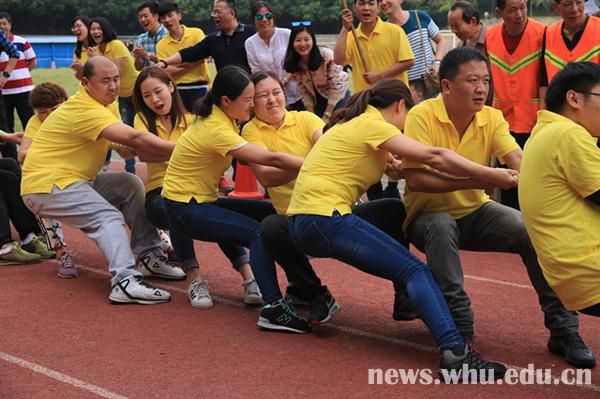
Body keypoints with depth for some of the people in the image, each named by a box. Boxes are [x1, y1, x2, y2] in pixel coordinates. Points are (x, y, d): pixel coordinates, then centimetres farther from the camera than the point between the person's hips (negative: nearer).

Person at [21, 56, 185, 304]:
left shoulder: (106, 104, 9)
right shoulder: (85, 110, -23)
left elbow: (129, 148, -1)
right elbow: (135, 139, -31)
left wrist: (172, 154, -18)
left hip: (72, 180, 10)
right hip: (47, 185, -10)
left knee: (130, 185, 5)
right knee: (108, 217, -24)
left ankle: (149, 256, 4)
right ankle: (125, 281, -38)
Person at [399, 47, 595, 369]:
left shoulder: (492, 118, -7)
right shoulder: (422, 116, -21)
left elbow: (517, 159, -21)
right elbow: (416, 179, -29)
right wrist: (477, 179, -37)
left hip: (474, 212, 4)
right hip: (429, 215, -4)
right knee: (442, 227, -38)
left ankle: (562, 328, -3)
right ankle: (458, 327, -26)